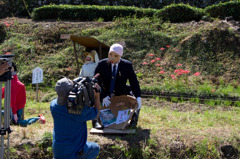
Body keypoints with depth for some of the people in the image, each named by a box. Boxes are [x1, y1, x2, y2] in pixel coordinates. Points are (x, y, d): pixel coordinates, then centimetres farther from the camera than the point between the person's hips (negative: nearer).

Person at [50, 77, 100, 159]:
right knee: (96, 148, 23)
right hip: (73, 151, -5)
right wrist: (97, 94, 0)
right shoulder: (80, 110, -27)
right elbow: (95, 111, -5)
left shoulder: (53, 105, -13)